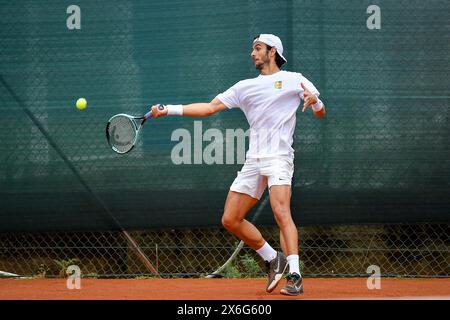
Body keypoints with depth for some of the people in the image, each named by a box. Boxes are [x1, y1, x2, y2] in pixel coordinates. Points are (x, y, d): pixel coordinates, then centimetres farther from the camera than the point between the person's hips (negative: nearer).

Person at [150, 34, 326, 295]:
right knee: (230, 220, 2)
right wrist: (169, 110, 7)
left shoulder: (294, 80, 7)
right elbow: (210, 107, 15)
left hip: (278, 157, -6)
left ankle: (295, 276, -30)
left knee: (281, 212, -25)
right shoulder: (245, 87, 19)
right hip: (253, 161, 6)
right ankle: (273, 259, 17)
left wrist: (315, 101, -18)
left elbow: (321, 114, 6)